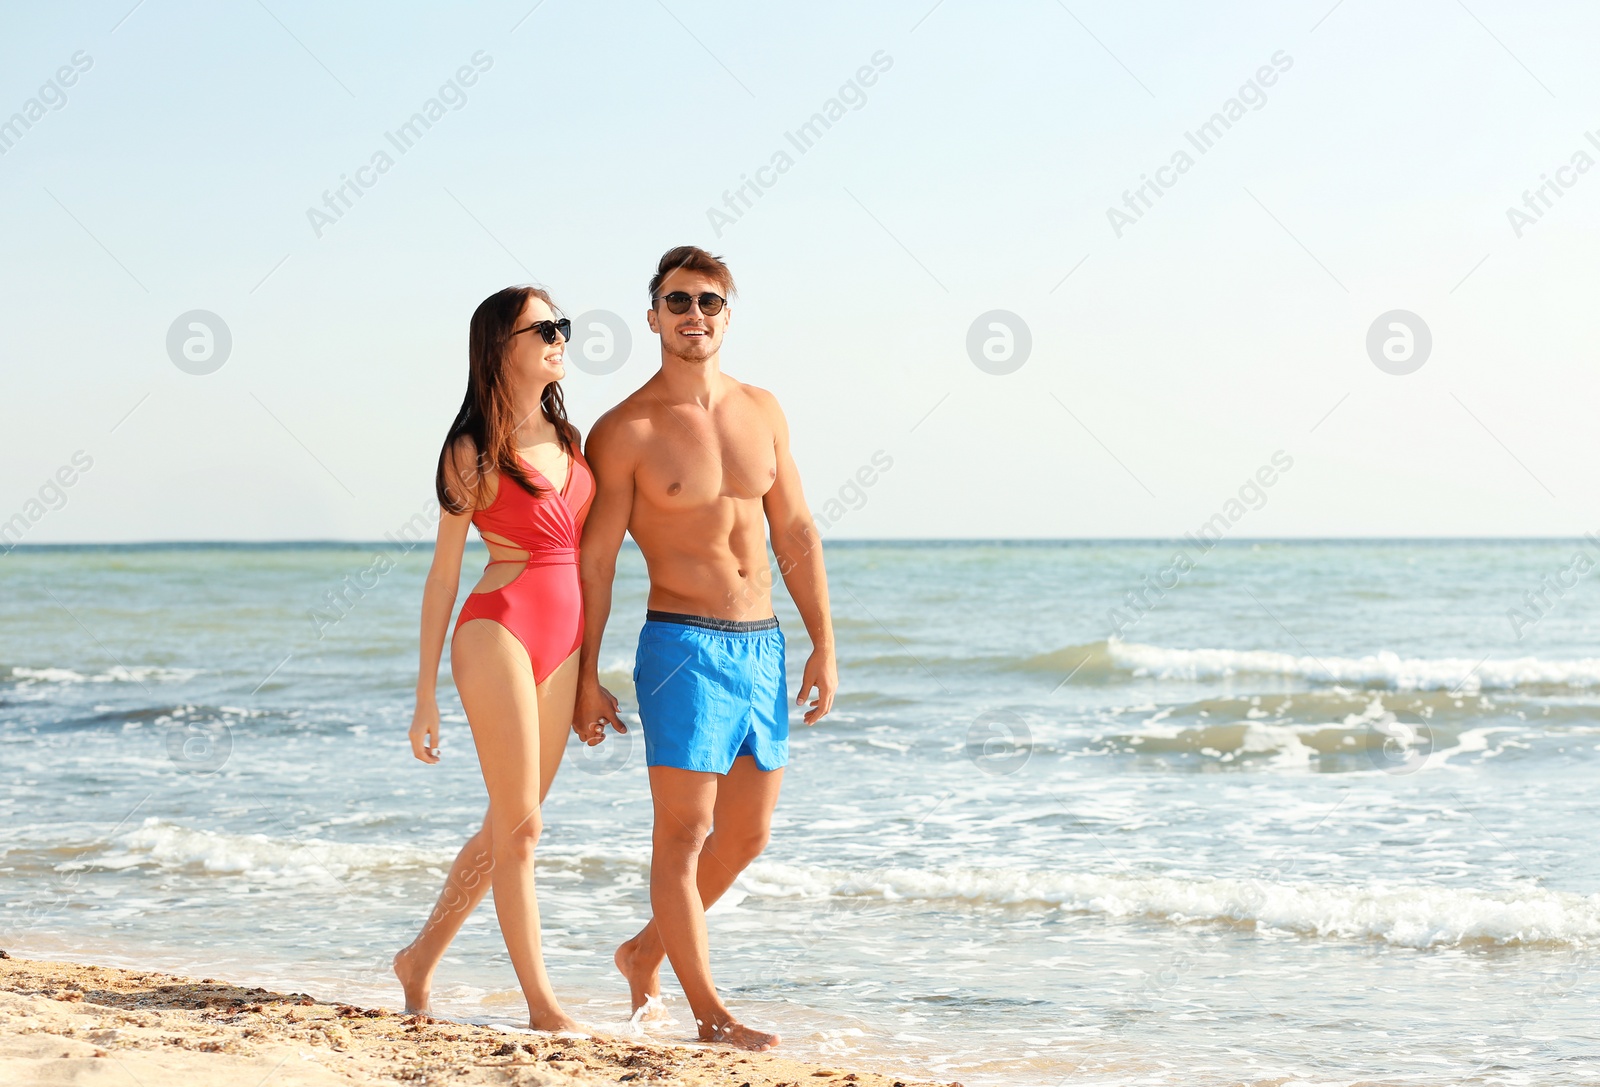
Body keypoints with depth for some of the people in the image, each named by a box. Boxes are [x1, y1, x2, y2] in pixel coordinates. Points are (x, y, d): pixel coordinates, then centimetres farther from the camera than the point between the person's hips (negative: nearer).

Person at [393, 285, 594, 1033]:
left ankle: (421, 958, 26)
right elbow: (443, 574, -2)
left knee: (509, 826, 11)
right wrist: (425, 695, -4)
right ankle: (541, 1002, 1)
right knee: (519, 824, -4)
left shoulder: (566, 438, 14)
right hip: (500, 629, -7)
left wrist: (587, 668, 19)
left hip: (562, 642, 7)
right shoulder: (475, 451, -4)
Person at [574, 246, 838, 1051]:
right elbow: (594, 561, -4)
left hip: (763, 646, 6)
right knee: (683, 832, -4)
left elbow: (795, 532, 13)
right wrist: (587, 679, -6)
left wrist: (823, 644, 8)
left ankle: (645, 953, 31)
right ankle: (709, 1012, 4)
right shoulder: (626, 432, -7)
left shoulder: (761, 410, 9)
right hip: (684, 646, -6)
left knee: (747, 835, 12)